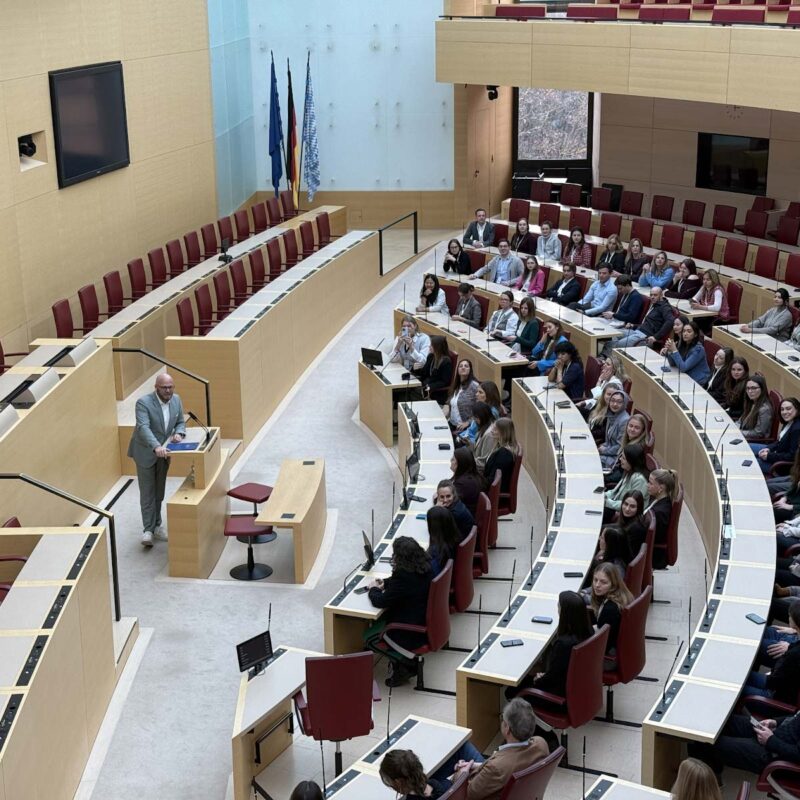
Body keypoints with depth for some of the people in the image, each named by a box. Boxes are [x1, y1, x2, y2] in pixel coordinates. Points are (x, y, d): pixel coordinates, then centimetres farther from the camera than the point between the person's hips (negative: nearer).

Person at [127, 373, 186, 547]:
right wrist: (156, 447, -48)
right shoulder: (143, 402, -22)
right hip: (146, 453, -5)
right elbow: (143, 427, -34)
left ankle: (156, 526, 23)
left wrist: (179, 433, -15)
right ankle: (148, 530, 0)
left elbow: (181, 422, 8)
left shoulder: (176, 400, -3)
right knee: (147, 492, -3)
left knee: (159, 492, 13)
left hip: (164, 453, 5)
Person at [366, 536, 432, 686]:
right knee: (377, 624, 24)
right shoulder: (426, 567, -5)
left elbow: (380, 602, -19)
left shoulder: (404, 577, -30)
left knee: (369, 638, 9)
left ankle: (405, 662, 8)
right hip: (427, 622, 9)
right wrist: (385, 583, 9)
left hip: (413, 633, -9)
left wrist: (374, 588, 0)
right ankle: (408, 662, 19)